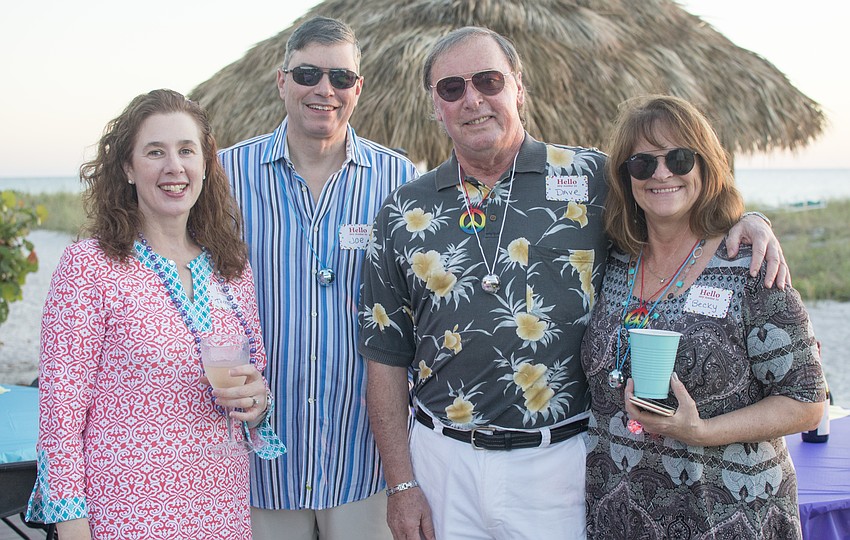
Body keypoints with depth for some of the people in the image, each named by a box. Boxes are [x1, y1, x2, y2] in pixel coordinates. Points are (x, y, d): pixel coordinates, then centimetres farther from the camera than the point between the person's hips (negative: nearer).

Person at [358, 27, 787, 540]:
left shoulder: (592, 177, 0)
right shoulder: (404, 213, 4)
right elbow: (387, 359, 5)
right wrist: (401, 484, 1)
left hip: (561, 462, -1)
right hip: (444, 461, 2)